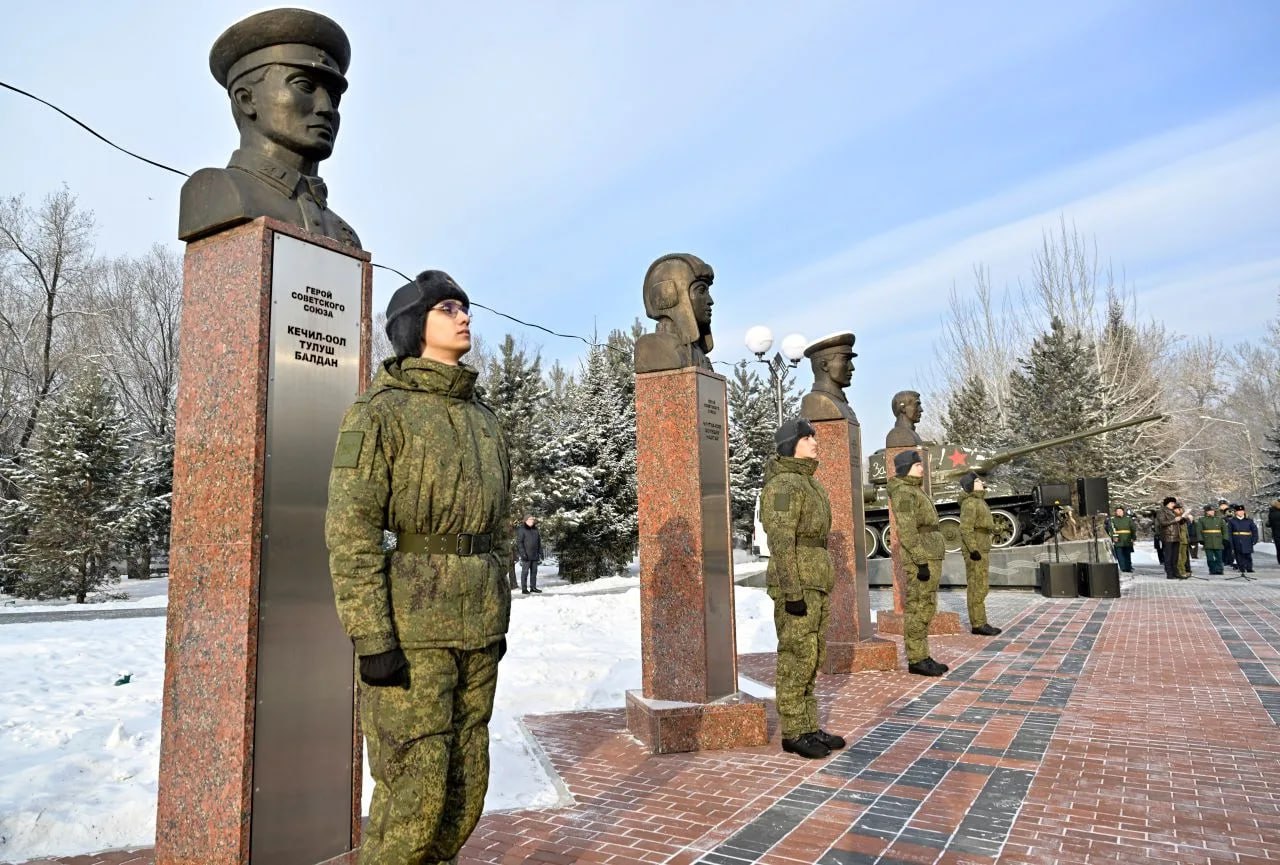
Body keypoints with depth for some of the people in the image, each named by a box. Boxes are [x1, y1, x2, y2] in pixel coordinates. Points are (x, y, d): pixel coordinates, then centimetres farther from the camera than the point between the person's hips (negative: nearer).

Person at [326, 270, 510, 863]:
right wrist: (372, 639, -18)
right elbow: (350, 531, -13)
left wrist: (495, 618, 15)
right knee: (414, 791, -2)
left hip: (471, 624, 7)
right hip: (408, 624, -7)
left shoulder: (481, 418, 14)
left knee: (464, 786, 12)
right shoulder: (378, 412, -8)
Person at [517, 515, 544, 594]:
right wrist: (523, 553, -17)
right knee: (525, 572, -3)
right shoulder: (521, 530, -5)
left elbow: (539, 543, 20)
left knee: (534, 571, 10)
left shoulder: (535, 530, 14)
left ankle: (533, 587, 18)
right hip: (526, 555, -6)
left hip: (535, 555, 6)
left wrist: (540, 553, 14)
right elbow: (519, 542, -10)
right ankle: (524, 589, 0)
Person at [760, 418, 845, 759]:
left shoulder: (808, 483, 16)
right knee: (796, 660, -2)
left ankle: (809, 727, 22)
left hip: (814, 584, 10)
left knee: (811, 657, 13)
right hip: (796, 585, -10)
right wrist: (792, 593, -23)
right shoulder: (783, 485, -16)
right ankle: (793, 734, 8)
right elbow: (781, 543, -21)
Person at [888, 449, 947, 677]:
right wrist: (921, 562, -23)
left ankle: (922, 657, 16)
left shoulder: (915, 492, 20)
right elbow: (907, 532, -20)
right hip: (919, 560, -10)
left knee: (924, 610, 11)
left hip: (928, 558, 10)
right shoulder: (903, 493, -12)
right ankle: (916, 660, -1)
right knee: (917, 610, -6)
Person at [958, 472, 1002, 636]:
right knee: (977, 587, -8)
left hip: (981, 548, 10)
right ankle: (977, 624, -5)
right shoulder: (970, 503, -14)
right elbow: (965, 528, -22)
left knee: (979, 587, 11)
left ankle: (980, 623, 15)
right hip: (975, 550, -10)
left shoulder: (978, 502, 18)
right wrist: (973, 550, -25)